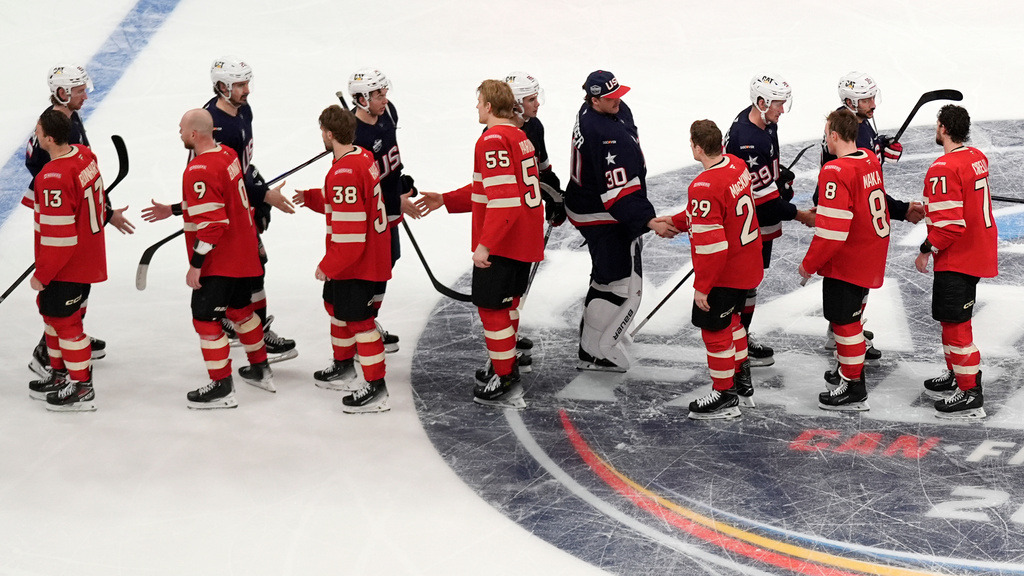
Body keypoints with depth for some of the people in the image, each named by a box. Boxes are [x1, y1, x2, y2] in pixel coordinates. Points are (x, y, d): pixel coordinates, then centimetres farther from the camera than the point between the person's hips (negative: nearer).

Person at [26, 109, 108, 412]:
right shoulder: (84, 155, -2)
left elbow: (58, 237, -26)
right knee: (50, 309, 22)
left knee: (64, 320, 4)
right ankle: (61, 374, 35)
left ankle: (81, 388, 16)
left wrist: (42, 275, -15)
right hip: (87, 255, 9)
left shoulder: (54, 178, -29)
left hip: (68, 266, -9)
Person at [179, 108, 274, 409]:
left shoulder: (199, 172, -25)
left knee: (206, 317, -1)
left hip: (218, 261, -10)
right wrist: (173, 209, 23)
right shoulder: (227, 154, 4)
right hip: (244, 255, 10)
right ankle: (260, 370, 37)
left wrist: (195, 265, -21)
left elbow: (210, 224, -27)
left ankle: (222, 388, 4)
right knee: (240, 308, 24)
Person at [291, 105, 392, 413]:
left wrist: (328, 265, -17)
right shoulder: (364, 157, 4)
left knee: (359, 319, -3)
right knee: (336, 305, 25)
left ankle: (376, 389, 3)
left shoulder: (345, 173, -27)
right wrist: (311, 198, 16)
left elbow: (348, 232, -27)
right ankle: (343, 367, 41)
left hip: (356, 261, -11)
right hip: (371, 255, 11)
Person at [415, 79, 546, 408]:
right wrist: (445, 201, 21)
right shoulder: (518, 136, 14)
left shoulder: (494, 140, -18)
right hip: (524, 239, 10)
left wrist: (485, 244, -25)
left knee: (492, 306, -2)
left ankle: (506, 384, 1)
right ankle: (506, 366, 34)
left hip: (502, 242, -10)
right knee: (506, 303, 21)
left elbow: (502, 197, -26)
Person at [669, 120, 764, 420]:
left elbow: (711, 246, -28)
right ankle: (742, 381, 39)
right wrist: (675, 222, 22)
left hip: (723, 274, -9)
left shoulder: (704, 187, -29)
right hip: (748, 264, 9)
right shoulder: (736, 165, -1)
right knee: (730, 319, 27)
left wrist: (702, 286, -19)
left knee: (714, 330, 7)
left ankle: (725, 396, 18)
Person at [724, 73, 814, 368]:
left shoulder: (765, 121, -1)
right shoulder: (746, 141, -31)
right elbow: (762, 193, -28)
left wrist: (782, 175, 8)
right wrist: (799, 215, -20)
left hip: (762, 215, 10)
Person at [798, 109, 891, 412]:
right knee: (851, 315, 24)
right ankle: (848, 368, 39)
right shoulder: (871, 160, 3)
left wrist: (809, 264, -14)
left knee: (844, 319, 2)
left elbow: (832, 230, -26)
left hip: (847, 261, -9)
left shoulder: (836, 172, -25)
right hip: (871, 257, 9)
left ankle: (853, 390, 9)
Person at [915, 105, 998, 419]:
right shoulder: (977, 158, 6)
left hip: (957, 259, -10)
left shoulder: (944, 169, -24)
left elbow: (949, 223, -26)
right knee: (954, 319, 23)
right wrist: (929, 209, 22)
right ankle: (957, 375, 36)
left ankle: (970, 395, -1)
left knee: (955, 323, -4)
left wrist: (927, 250, -14)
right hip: (979, 251, 10)